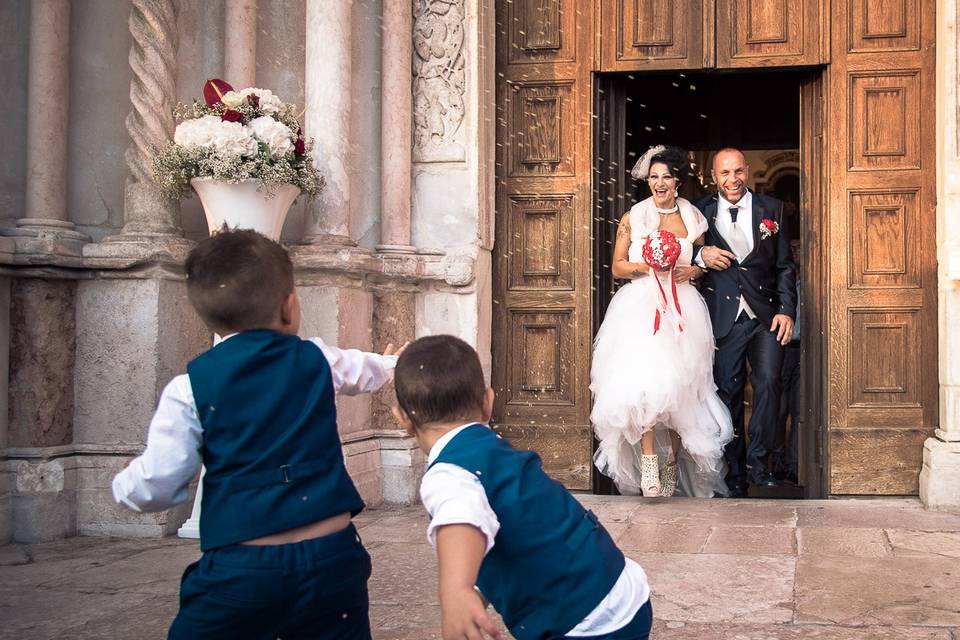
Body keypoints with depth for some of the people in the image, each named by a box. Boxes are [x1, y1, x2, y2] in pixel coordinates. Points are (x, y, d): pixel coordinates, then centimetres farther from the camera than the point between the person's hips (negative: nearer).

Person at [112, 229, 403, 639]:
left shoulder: (191, 387, -5)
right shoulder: (317, 360, 6)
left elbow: (155, 488, -6)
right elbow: (365, 370, 29)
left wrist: (125, 484, 19)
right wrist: (391, 362, 54)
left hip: (240, 567, -3)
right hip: (332, 557, 3)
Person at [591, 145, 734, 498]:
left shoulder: (692, 218, 11)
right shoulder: (633, 218, 6)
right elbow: (617, 267, 7)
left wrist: (690, 272, -2)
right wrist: (647, 265, -10)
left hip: (682, 309, 2)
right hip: (640, 308, -2)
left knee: (677, 384, -3)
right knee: (642, 381, -21)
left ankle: (672, 464, 8)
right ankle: (648, 459, -17)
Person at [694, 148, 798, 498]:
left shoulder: (772, 209, 7)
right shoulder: (701, 212, 5)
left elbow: (785, 266, 7)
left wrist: (787, 310, -3)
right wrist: (701, 255, -13)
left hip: (766, 316, 0)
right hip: (724, 319, 0)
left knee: (768, 382, -17)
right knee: (728, 393, 5)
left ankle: (757, 460, -1)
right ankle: (735, 473, 15)